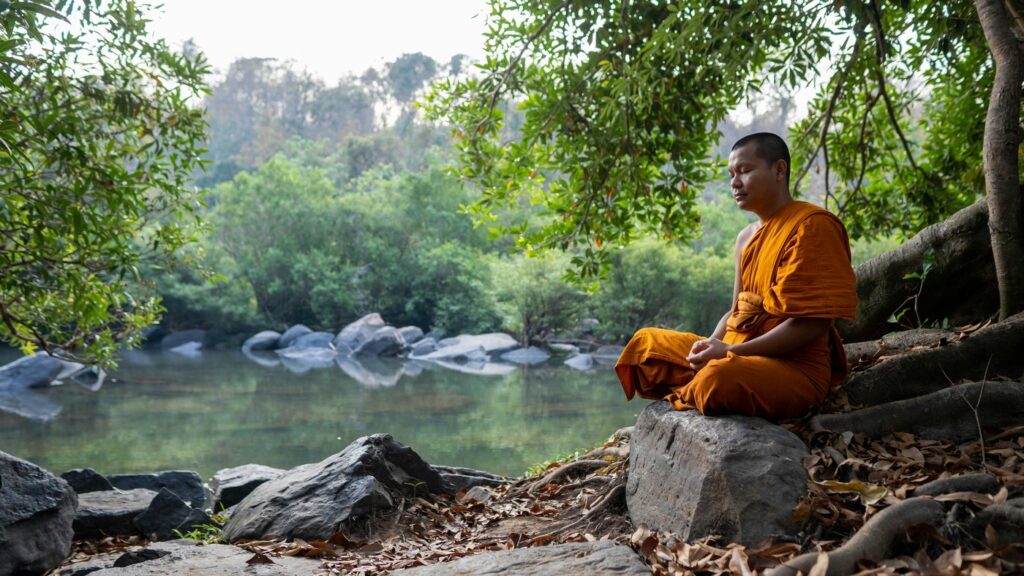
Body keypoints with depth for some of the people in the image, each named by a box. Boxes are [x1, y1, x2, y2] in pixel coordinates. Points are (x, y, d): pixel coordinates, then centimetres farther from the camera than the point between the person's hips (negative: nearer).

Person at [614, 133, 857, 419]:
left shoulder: (811, 226, -13)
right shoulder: (746, 237, 14)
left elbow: (813, 323, -19)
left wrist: (731, 352, -21)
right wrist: (710, 345, -6)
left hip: (795, 367, -8)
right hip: (736, 356, 9)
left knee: (720, 379, -38)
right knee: (645, 343, 13)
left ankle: (684, 400, -6)